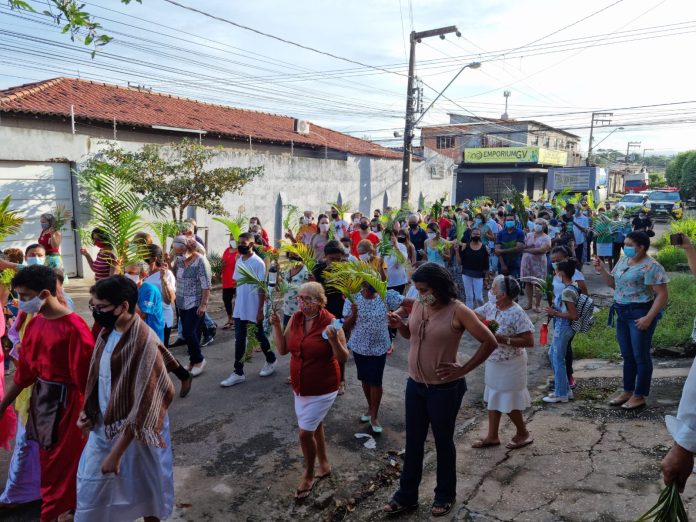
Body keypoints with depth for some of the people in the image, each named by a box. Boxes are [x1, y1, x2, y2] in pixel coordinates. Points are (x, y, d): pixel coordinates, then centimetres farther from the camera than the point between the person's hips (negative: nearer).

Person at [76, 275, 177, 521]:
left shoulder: (145, 343, -29)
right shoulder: (107, 332, -3)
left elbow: (143, 407, -26)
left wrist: (116, 453, -22)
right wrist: (87, 411, 3)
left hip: (135, 433, -7)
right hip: (103, 426, 8)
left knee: (145, 490, 14)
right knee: (91, 486, 22)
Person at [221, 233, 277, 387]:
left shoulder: (258, 263, -14)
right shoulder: (238, 261, 7)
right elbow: (237, 283, 13)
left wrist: (260, 310, -16)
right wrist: (235, 304, 13)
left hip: (254, 309, -6)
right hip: (239, 309, 6)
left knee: (260, 337, 11)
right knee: (239, 340, 6)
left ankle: (271, 361, 33)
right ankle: (238, 373, 11)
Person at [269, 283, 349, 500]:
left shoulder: (330, 322, -22)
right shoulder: (295, 319, -5)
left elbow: (343, 358, -19)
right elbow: (282, 350, -1)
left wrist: (334, 340, -37)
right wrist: (276, 325, -12)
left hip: (322, 389, -6)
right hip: (299, 387, 6)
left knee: (305, 432, -3)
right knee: (315, 426, 23)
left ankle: (309, 475, 23)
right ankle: (324, 465, 45)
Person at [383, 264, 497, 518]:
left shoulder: (458, 311, -19)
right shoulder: (418, 306, -2)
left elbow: (489, 342, -14)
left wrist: (463, 370, -16)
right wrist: (399, 325, -6)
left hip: (445, 389, -5)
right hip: (414, 385, 5)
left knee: (443, 442, 13)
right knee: (413, 441, 16)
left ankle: (445, 495, 35)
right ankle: (406, 495, 32)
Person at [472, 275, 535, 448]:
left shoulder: (517, 313, -25)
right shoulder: (491, 306, -3)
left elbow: (529, 342, -24)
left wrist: (503, 339, -29)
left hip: (510, 365, -7)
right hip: (493, 362, 8)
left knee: (509, 403, 8)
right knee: (493, 398, 17)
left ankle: (523, 434, 31)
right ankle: (492, 436, 31)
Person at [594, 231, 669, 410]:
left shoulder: (650, 266, -15)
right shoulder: (623, 261, 9)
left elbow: (662, 294, -18)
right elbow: (613, 284, 19)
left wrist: (649, 318, -22)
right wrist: (602, 270, 2)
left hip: (640, 314, -8)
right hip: (622, 313, 8)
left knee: (641, 356, 3)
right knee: (627, 355, 16)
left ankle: (639, 396, 15)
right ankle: (627, 392, 27)